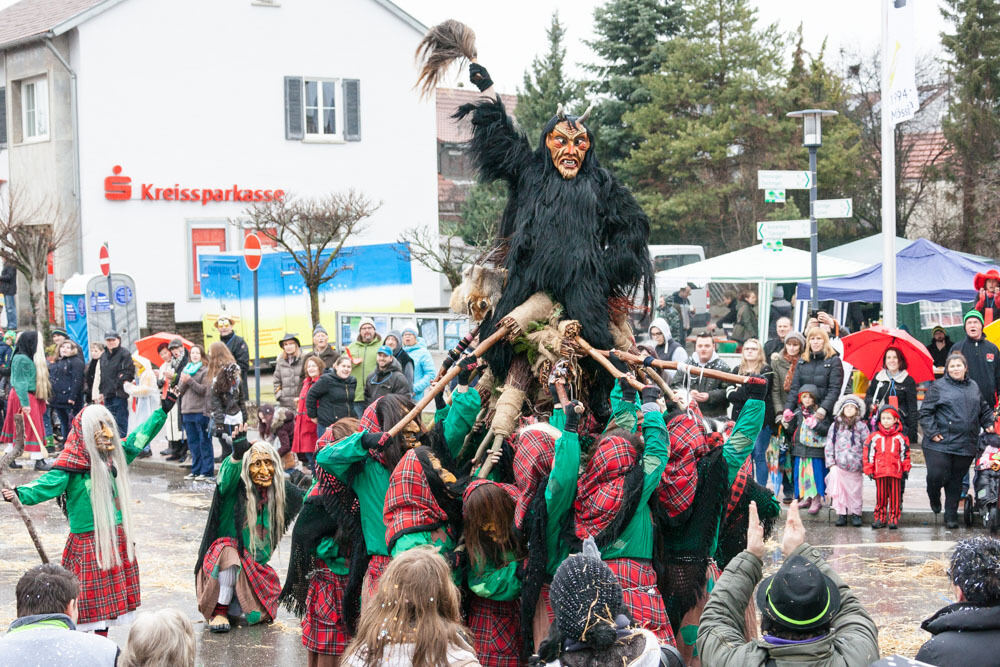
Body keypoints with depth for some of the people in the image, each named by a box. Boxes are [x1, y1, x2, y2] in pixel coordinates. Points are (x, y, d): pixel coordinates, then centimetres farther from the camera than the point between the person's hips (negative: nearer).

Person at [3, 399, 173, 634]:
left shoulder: (116, 454, 7)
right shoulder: (72, 465, -14)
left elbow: (138, 439, 19)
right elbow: (50, 483, -26)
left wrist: (163, 410, 22)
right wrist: (20, 493, -44)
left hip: (116, 535, 7)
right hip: (88, 539, -7)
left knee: (109, 591, 12)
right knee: (92, 590, -7)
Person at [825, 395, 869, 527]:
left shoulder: (861, 426, 3)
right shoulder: (835, 426, 8)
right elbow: (829, 446, 10)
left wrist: (865, 464, -2)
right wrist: (831, 463, 2)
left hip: (855, 466, -1)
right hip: (839, 466, 1)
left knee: (855, 490, 4)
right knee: (839, 489, -5)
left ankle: (855, 513, 16)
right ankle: (841, 513, 4)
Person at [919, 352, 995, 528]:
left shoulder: (973, 387, 15)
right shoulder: (938, 387, -1)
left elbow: (984, 409, 27)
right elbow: (925, 412, -3)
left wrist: (988, 424, 11)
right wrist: (932, 432, -11)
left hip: (965, 446, 4)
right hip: (940, 443, -4)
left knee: (956, 480, 7)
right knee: (937, 475, -11)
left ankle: (951, 515, 18)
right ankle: (934, 498, 23)